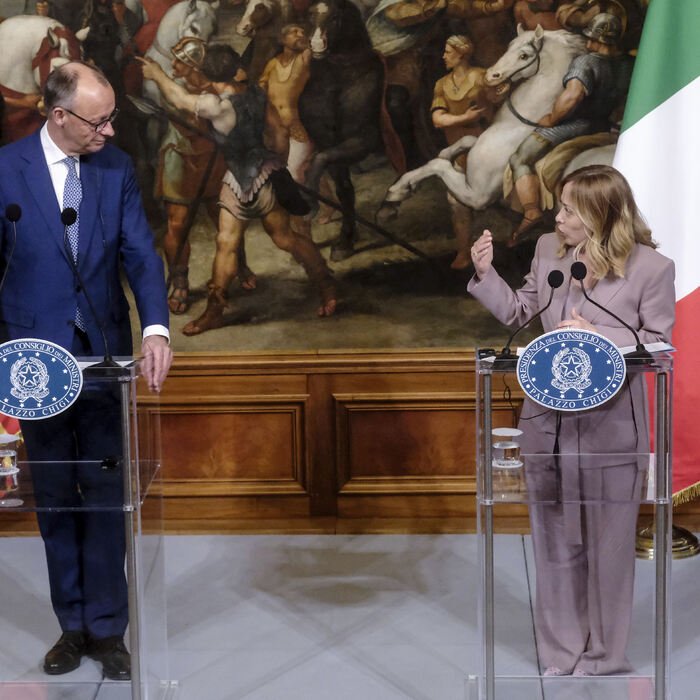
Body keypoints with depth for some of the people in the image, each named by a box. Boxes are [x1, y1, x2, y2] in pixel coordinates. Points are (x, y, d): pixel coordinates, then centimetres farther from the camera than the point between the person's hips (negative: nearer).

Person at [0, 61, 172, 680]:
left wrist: (156, 328, -19)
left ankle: (106, 628, 14)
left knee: (105, 494, 4)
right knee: (55, 497, 9)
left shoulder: (117, 168, 1)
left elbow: (140, 253, -3)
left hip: (105, 353, 1)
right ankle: (73, 624, 22)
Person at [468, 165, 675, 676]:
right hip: (549, 420, 5)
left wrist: (598, 336, -19)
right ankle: (562, 656, 29)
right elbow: (518, 312, 11)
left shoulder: (651, 268, -12)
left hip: (610, 424, -4)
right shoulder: (549, 250, 1)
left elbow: (658, 345, -8)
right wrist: (486, 274, -3)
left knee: (607, 546, 9)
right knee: (555, 542, 14)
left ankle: (604, 658, 27)